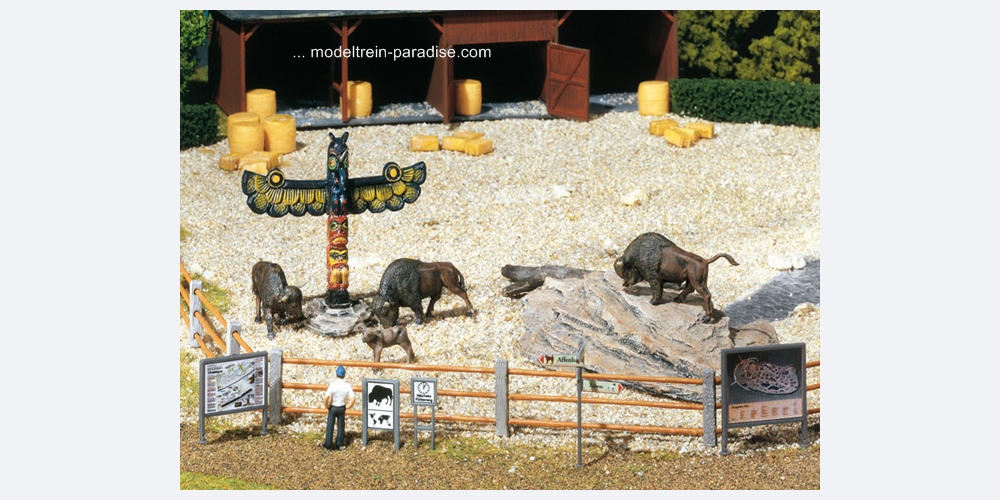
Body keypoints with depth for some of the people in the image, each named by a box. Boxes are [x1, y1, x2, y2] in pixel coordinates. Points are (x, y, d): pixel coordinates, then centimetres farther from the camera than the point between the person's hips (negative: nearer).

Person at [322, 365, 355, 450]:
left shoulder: (333, 385, -22)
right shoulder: (347, 386, -12)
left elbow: (326, 398, -27)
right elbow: (352, 399, -11)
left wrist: (327, 407, -10)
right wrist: (346, 407, 4)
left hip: (333, 408, -3)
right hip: (342, 408, 3)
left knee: (330, 426, 10)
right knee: (340, 426, 15)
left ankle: (328, 444, 14)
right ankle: (339, 444, 19)